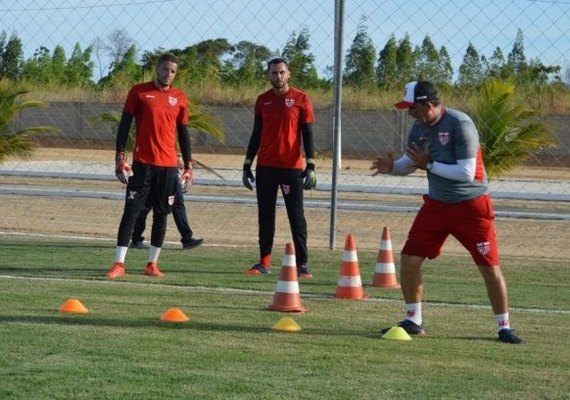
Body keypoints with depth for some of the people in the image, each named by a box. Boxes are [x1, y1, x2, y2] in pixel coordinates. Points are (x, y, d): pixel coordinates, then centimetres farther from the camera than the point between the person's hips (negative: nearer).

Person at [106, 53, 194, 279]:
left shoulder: (179, 98, 9)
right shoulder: (139, 92, 1)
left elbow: (183, 132, 14)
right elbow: (124, 125, 1)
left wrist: (188, 164, 10)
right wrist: (120, 157, -7)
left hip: (168, 164, 3)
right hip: (142, 162, -3)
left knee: (161, 214, 5)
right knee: (131, 211, -6)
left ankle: (153, 264, 12)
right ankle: (119, 264, -8)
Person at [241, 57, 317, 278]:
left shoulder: (301, 99, -1)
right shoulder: (262, 100, 10)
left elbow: (307, 134, -3)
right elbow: (256, 134, 15)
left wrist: (310, 166, -10)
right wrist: (247, 165, 11)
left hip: (292, 167, -4)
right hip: (265, 167, 4)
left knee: (296, 216, -3)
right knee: (265, 215, 6)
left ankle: (302, 263, -2)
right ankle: (264, 262, 11)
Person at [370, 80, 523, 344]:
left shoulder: (460, 125, -21)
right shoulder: (420, 127, 1)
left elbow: (466, 173, -26)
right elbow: (408, 163, 13)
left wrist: (428, 164, -22)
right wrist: (391, 167, -9)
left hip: (471, 206, -6)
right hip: (436, 204, 6)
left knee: (490, 267, -5)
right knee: (409, 259, -1)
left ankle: (504, 327, 8)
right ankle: (413, 322, 14)